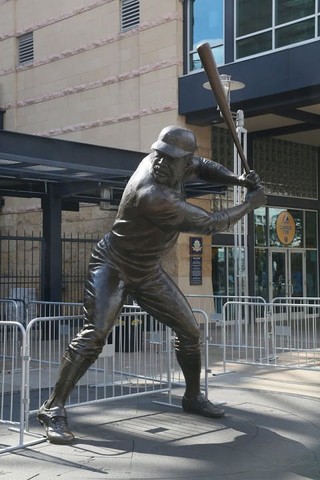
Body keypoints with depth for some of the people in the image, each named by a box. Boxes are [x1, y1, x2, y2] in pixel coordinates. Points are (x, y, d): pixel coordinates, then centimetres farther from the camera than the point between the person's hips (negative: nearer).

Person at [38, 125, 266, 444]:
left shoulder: (178, 167, -13)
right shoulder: (153, 196, -35)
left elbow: (202, 167, 12)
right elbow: (209, 224, -28)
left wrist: (238, 179, -5)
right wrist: (250, 204, -15)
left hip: (148, 272, 8)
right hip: (112, 268, -8)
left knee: (189, 331, 12)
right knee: (94, 334, -25)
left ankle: (193, 397, 32)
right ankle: (53, 408, -15)